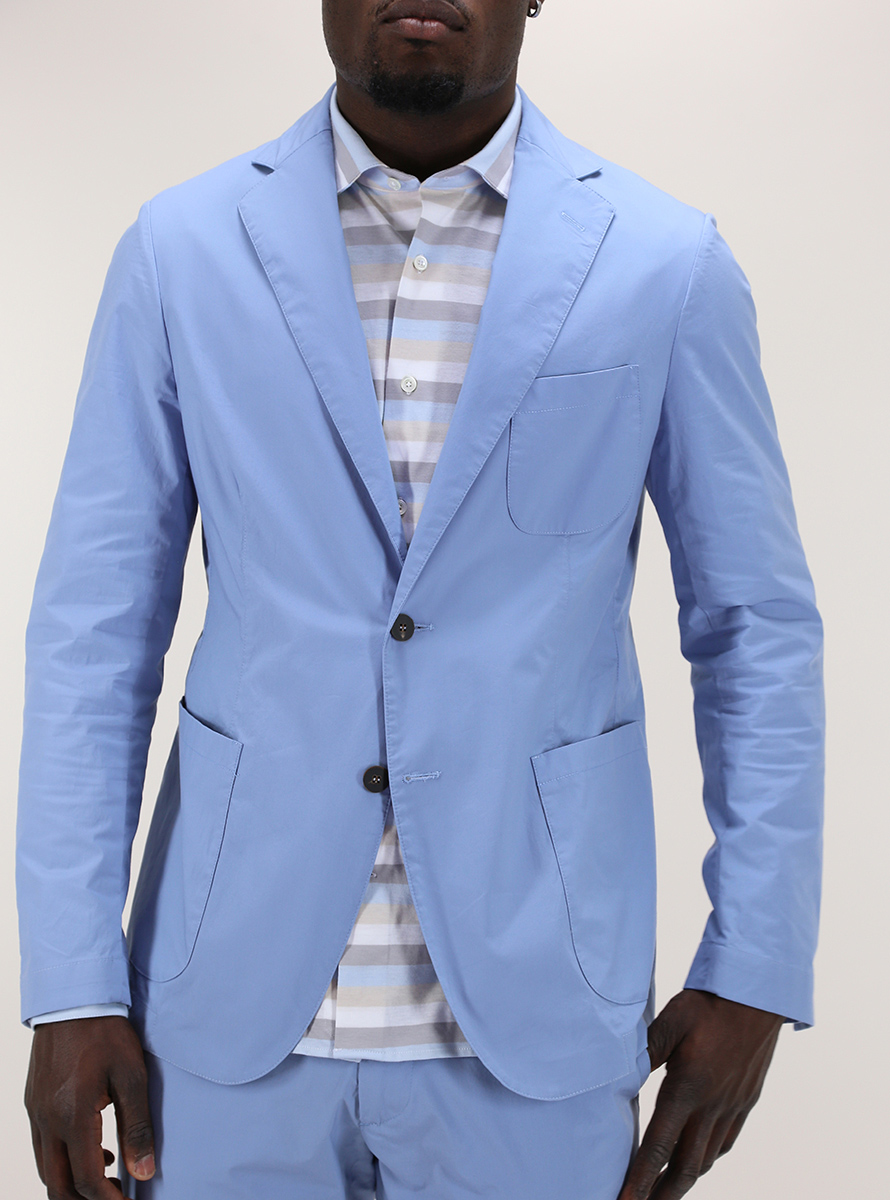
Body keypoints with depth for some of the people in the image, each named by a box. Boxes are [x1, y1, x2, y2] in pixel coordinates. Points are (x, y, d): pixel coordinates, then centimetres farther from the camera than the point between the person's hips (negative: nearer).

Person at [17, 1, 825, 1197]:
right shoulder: (182, 250, -2)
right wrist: (72, 986, -4)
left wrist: (755, 969, -1)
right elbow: (94, 628, -1)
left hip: (529, 1015, 0)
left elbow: (759, 629, 2)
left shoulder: (669, 264, -4)